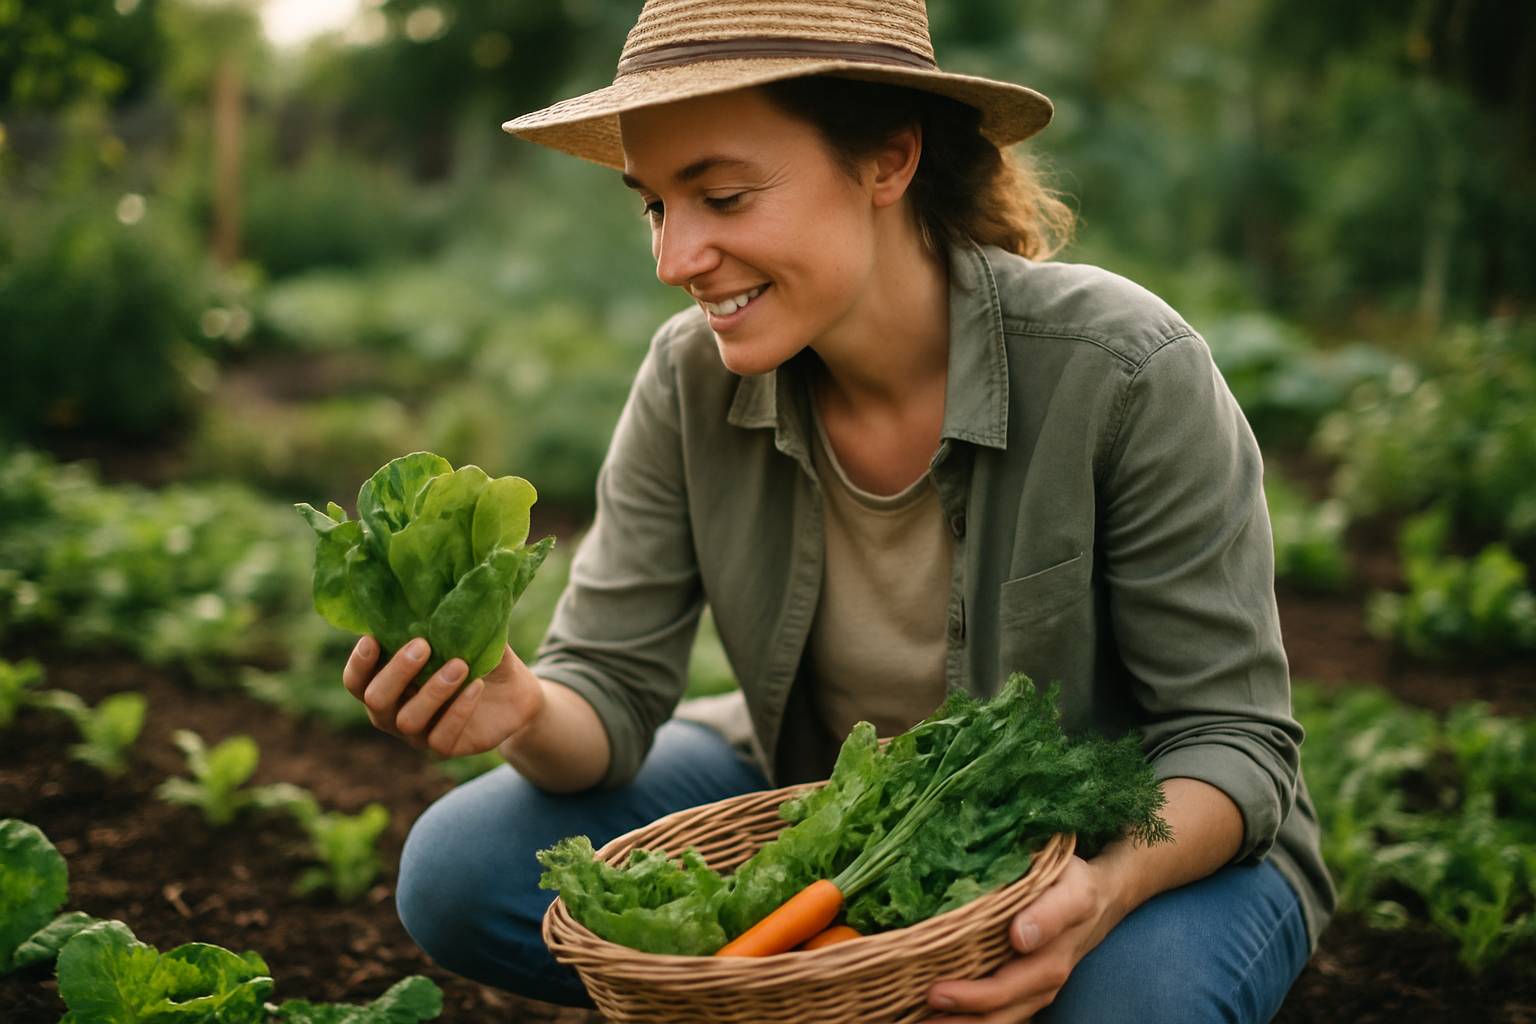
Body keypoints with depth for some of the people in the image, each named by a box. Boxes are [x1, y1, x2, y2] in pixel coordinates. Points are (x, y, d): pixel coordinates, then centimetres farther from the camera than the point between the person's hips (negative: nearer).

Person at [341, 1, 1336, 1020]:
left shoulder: (1124, 372, -25)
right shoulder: (691, 382, -13)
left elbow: (1235, 737, -20)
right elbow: (611, 694, -10)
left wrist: (1109, 886, -41)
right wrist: (526, 712, -35)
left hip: (1149, 846, -3)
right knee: (458, 867, -12)